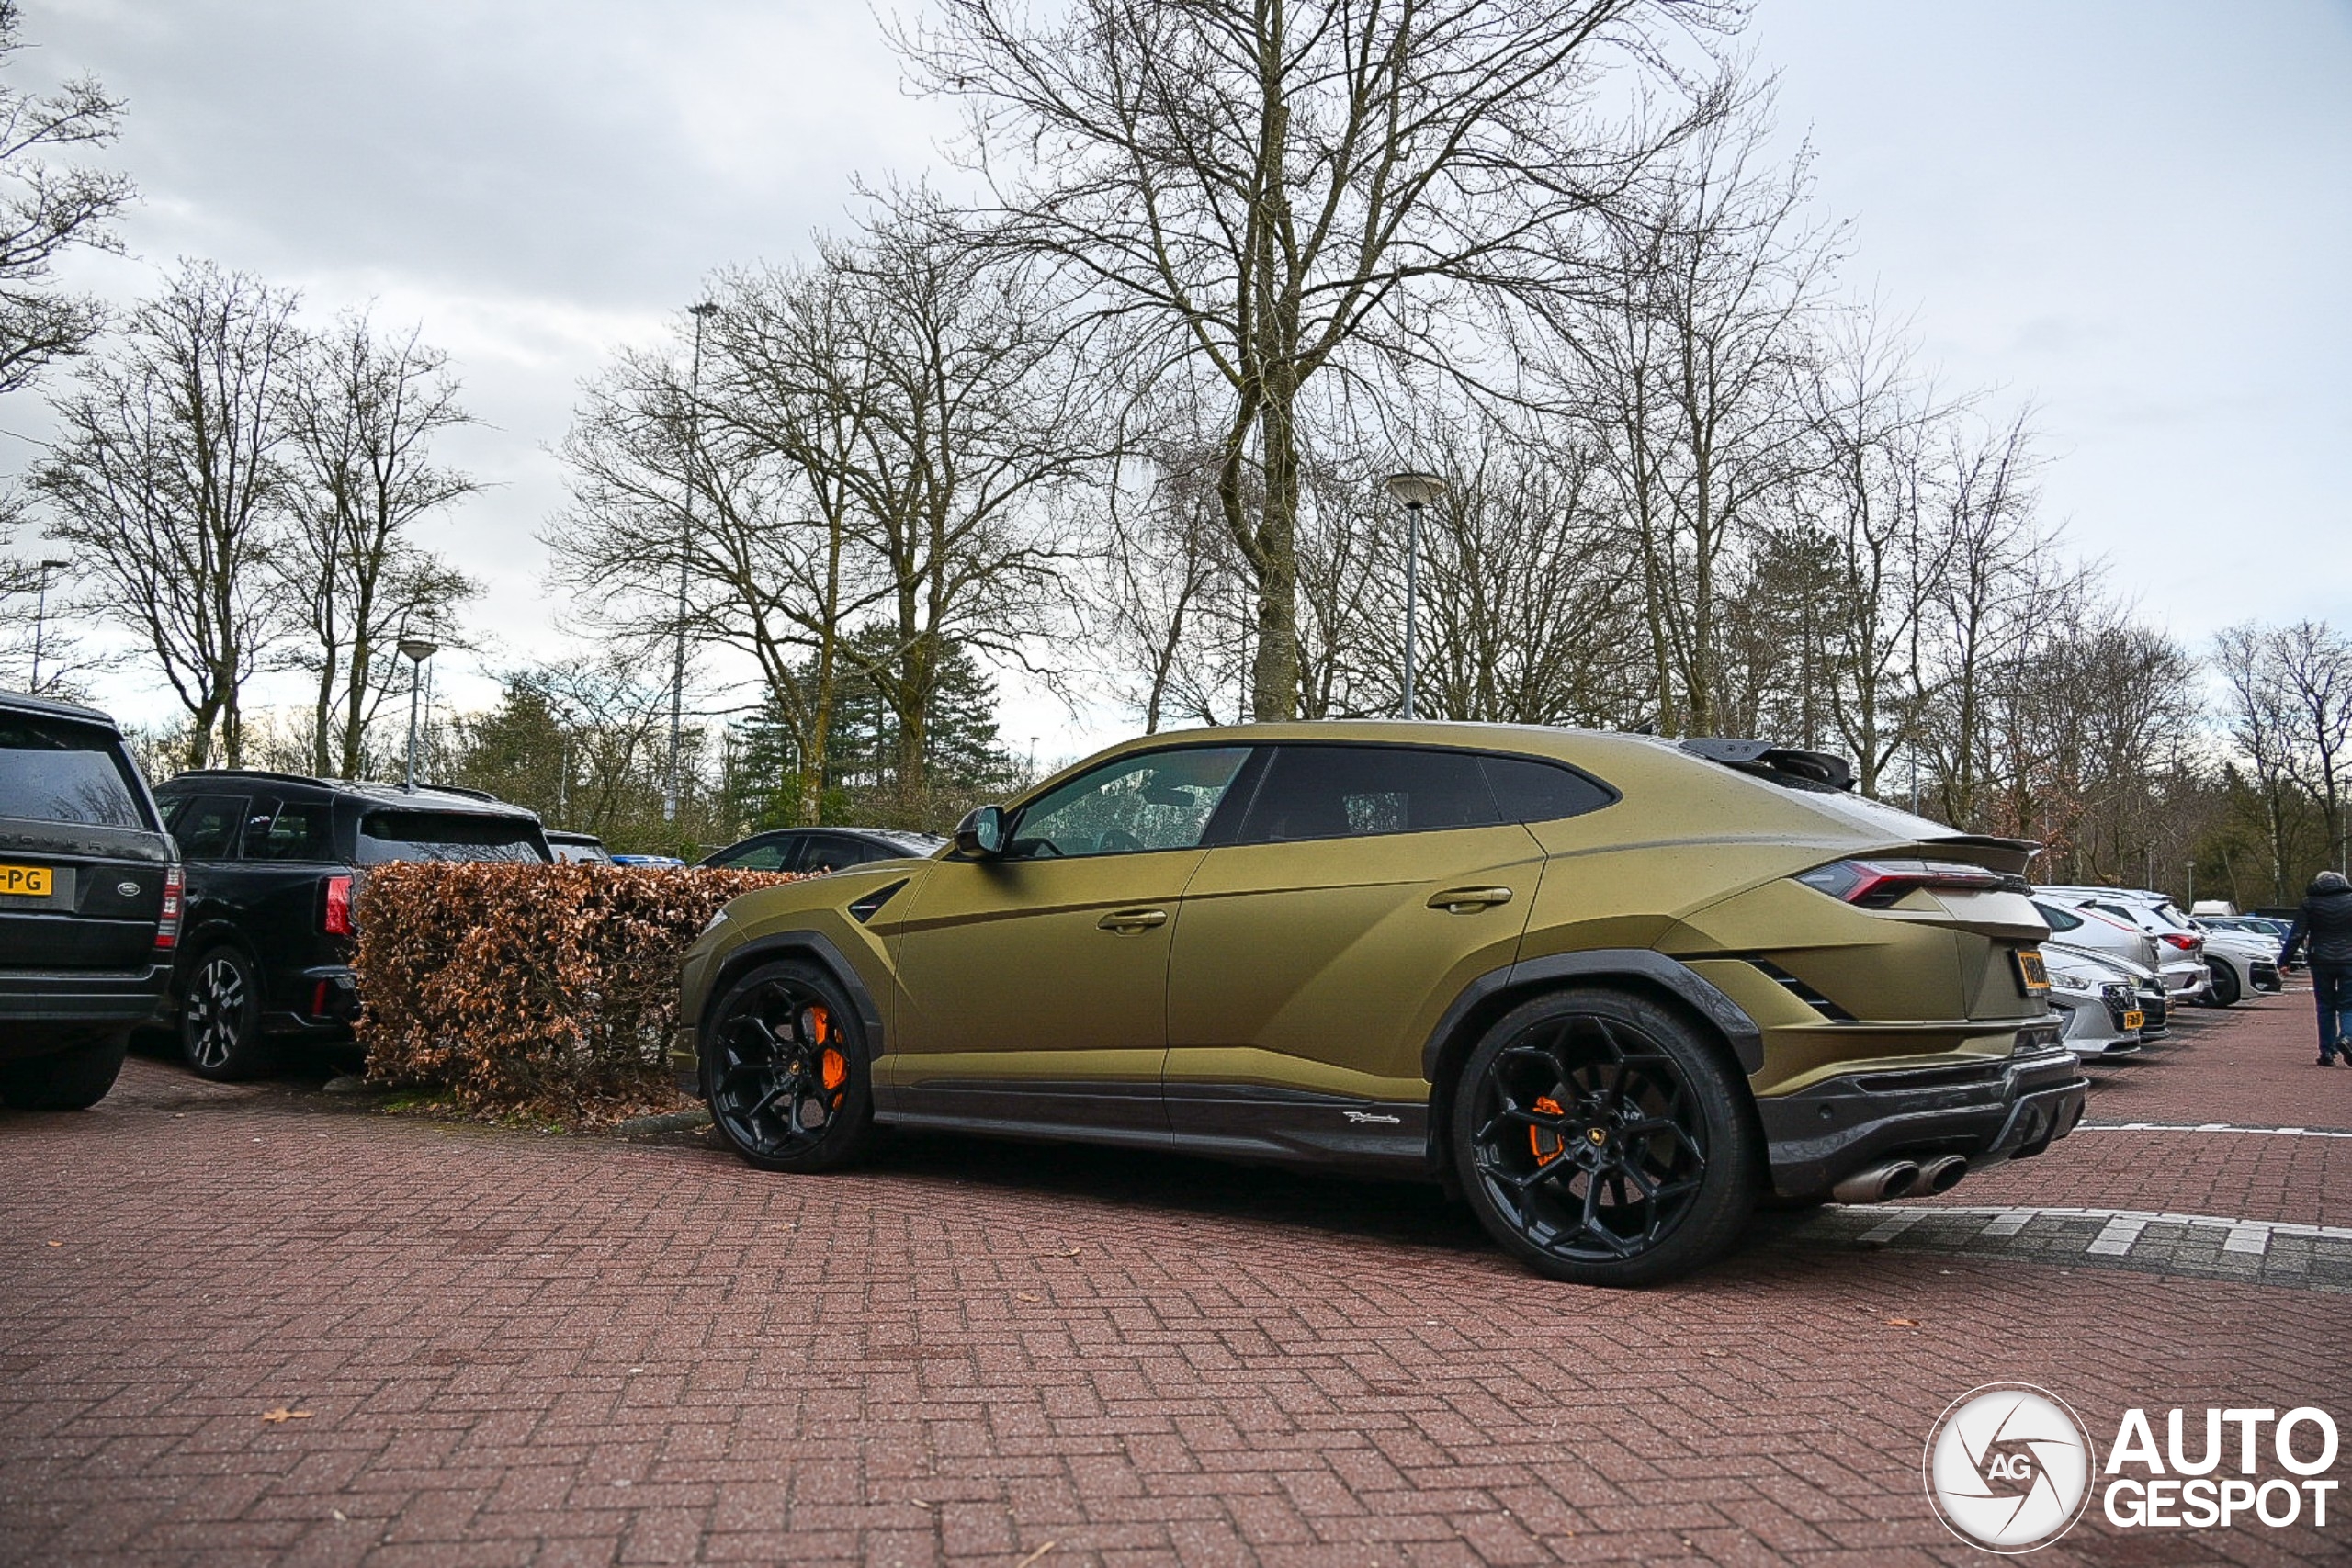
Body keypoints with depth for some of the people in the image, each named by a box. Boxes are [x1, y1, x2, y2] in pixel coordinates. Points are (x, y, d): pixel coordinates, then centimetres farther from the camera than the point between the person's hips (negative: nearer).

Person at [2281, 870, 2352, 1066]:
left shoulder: (2310, 902, 1)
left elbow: (2296, 935, -2)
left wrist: (2284, 961, 2)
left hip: (2321, 963, 0)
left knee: (2325, 1007, 8)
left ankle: (2327, 1052, 6)